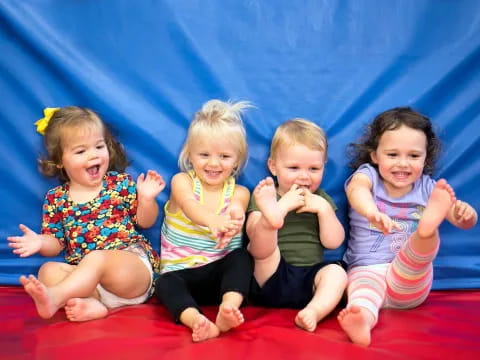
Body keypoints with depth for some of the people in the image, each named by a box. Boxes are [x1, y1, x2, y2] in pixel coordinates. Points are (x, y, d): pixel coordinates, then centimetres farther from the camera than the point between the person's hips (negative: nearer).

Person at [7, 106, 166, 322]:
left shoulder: (121, 183, 6)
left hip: (133, 264, -3)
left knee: (96, 258, -34)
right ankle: (93, 304, -40)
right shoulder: (56, 199, 10)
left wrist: (147, 198, -9)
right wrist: (41, 242, -10)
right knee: (48, 270, -23)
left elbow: (145, 222, 11)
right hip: (85, 277, 3)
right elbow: (56, 242, 13)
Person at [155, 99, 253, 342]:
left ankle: (228, 308, -45)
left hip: (220, 272, 1)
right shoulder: (182, 181, -3)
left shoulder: (239, 192, 2)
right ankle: (197, 321, -53)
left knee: (242, 257, -28)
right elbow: (191, 207, -27)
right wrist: (213, 220, -52)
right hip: (181, 271, -1)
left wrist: (233, 222, -51)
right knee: (166, 284, -31)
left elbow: (236, 213, -23)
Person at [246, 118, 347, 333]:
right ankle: (271, 214, -60)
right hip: (272, 278, -3)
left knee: (336, 271, -25)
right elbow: (253, 234, -10)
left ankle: (314, 311, -45)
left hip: (309, 278, 3)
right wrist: (283, 205, -17)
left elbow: (333, 242, 6)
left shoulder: (320, 199, 16)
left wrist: (324, 208, -7)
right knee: (262, 243, -29)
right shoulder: (264, 196, 7)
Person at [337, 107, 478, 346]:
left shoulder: (427, 188, 8)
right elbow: (356, 189, -24)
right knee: (364, 284, -37)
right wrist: (372, 211, -49)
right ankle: (362, 319, -65)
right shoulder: (368, 175, 1)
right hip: (367, 269, -2)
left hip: (410, 276, 2)